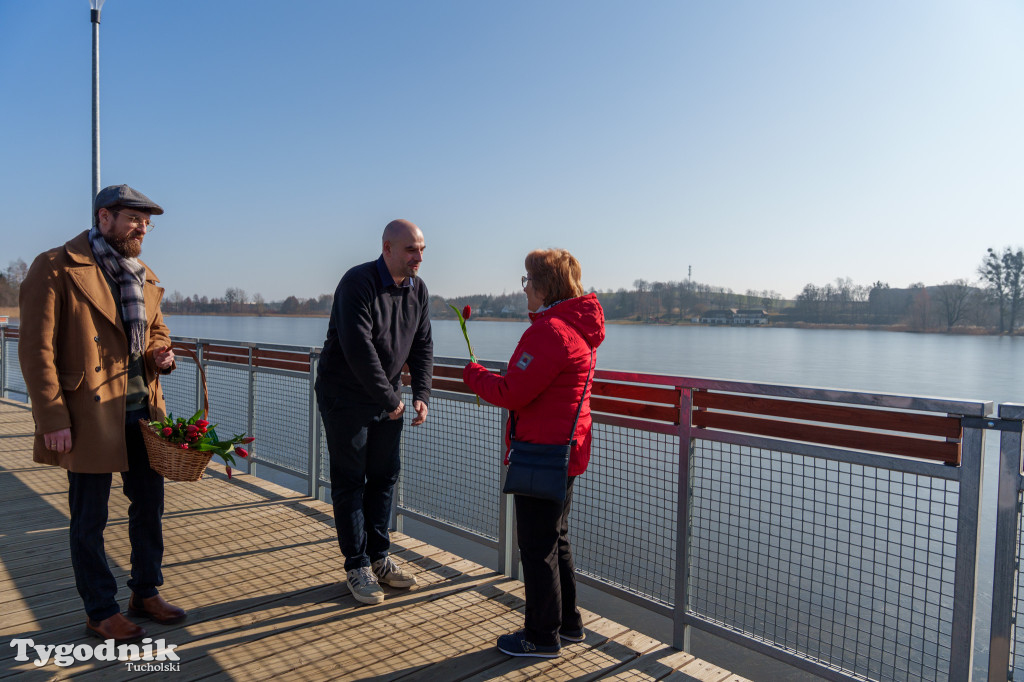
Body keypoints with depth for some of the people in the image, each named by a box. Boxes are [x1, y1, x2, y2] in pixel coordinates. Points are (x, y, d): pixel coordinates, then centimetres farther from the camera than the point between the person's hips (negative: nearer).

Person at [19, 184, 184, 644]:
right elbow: (37, 351, -13)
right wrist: (54, 419, -17)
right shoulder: (56, 269, -10)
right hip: (89, 415, -7)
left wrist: (161, 353, 0)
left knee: (150, 504, 16)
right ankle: (100, 613, 24)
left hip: (142, 411, 7)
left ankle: (146, 594, 33)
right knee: (90, 519, 8)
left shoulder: (144, 278, 13)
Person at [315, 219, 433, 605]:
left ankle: (379, 558, 25)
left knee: (385, 478, 12)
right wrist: (389, 399, -21)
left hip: (388, 399, 7)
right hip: (345, 397, -7)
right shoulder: (358, 283, -20)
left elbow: (422, 346, 7)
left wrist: (421, 394, -5)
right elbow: (359, 349, -26)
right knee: (350, 482, 2)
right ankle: (357, 566, 13)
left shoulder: (418, 290, 2)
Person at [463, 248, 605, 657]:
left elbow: (512, 394, -23)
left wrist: (473, 373, -7)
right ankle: (568, 623, 33)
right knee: (555, 540, 21)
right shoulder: (579, 327, 11)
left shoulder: (549, 331, -22)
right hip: (566, 450, 10)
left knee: (537, 547, 3)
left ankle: (542, 636, 17)